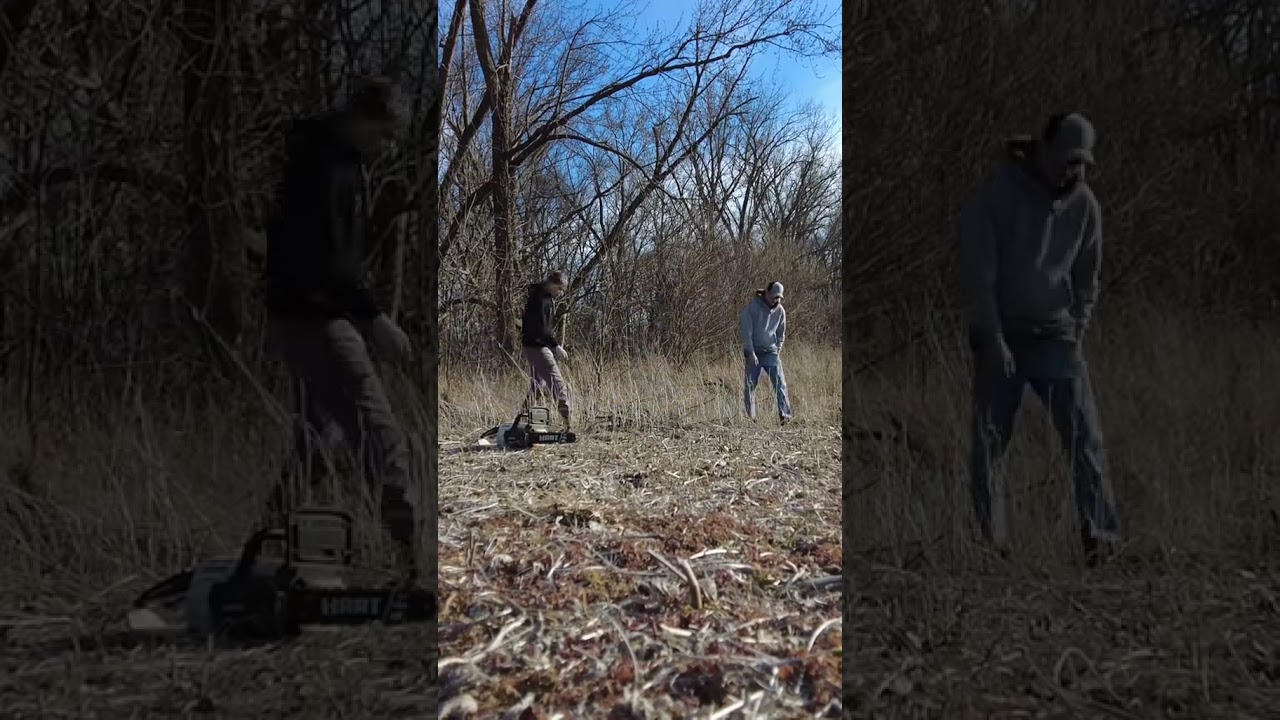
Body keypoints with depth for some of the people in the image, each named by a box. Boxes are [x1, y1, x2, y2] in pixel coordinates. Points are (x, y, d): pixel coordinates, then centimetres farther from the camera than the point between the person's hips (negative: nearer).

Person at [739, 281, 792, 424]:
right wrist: (751, 353, -12)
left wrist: (777, 351, 6)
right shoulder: (752, 307, -6)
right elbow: (746, 331, -7)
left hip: (771, 352, 2)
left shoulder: (780, 311, 6)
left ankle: (785, 415, -10)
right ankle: (749, 416, 6)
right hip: (753, 352, -2)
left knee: (780, 383, -9)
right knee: (749, 385, -2)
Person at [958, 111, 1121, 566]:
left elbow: (1086, 279, 12)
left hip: (1056, 334, 3)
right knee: (989, 441, 0)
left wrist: (1075, 334, 3)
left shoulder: (1084, 204, 4)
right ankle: (987, 538, 10)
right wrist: (993, 338, -12)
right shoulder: (996, 193, -7)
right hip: (1000, 335, -2)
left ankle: (1098, 532, -6)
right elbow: (978, 272, -8)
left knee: (1083, 433, -8)